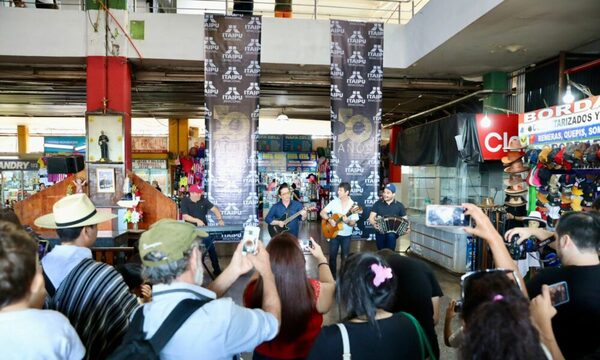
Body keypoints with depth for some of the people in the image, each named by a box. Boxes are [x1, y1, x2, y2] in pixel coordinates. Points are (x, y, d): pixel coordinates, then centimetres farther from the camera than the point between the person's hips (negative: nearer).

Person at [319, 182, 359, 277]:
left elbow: (353, 223, -10)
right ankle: (332, 276, 22)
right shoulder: (334, 202, -4)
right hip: (334, 233, 1)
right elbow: (322, 213, -5)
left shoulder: (353, 205, -10)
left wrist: (347, 221, -32)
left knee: (345, 257, 7)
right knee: (332, 256, 7)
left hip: (346, 235, -1)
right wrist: (329, 219, -22)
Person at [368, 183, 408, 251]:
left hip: (394, 232, -2)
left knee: (391, 236, -34)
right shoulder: (378, 203, 2)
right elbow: (371, 217, -1)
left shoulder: (399, 205, 3)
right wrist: (374, 223, -24)